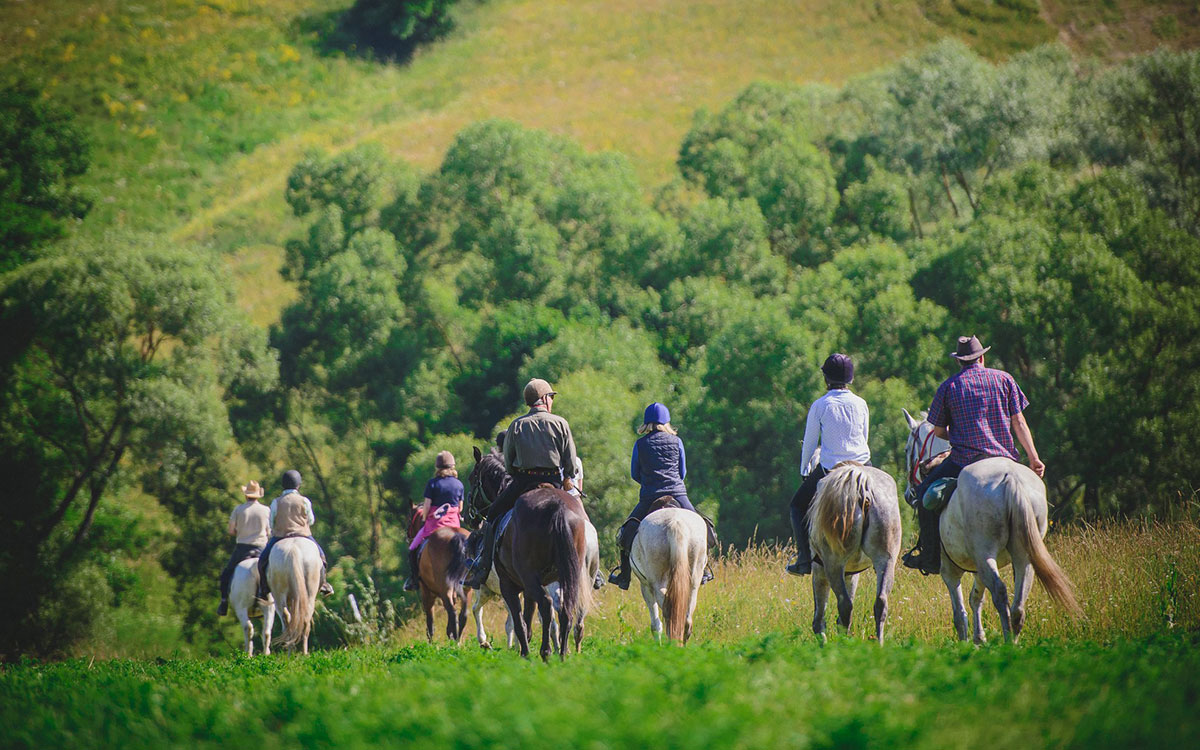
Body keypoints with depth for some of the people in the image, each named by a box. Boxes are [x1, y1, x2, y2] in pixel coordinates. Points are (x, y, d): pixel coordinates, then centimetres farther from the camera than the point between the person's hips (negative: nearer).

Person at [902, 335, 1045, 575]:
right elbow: (1019, 423, 4)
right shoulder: (1004, 379, 9)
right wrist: (1034, 458, 5)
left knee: (925, 495, 12)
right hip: (1005, 459, 3)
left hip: (965, 460, -3)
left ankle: (930, 557, 5)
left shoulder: (948, 387, 4)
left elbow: (939, 431, 9)